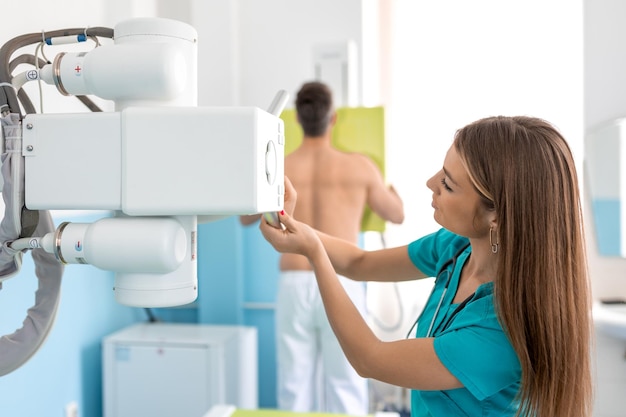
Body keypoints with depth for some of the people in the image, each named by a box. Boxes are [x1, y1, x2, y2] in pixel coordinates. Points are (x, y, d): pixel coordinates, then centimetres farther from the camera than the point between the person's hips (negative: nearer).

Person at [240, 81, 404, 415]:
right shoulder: (359, 167, -2)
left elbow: (246, 218, 19)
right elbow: (397, 215, 14)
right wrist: (389, 186, 35)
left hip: (294, 286, 2)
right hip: (341, 287, -1)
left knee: (294, 387, 10)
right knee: (345, 389, 7)